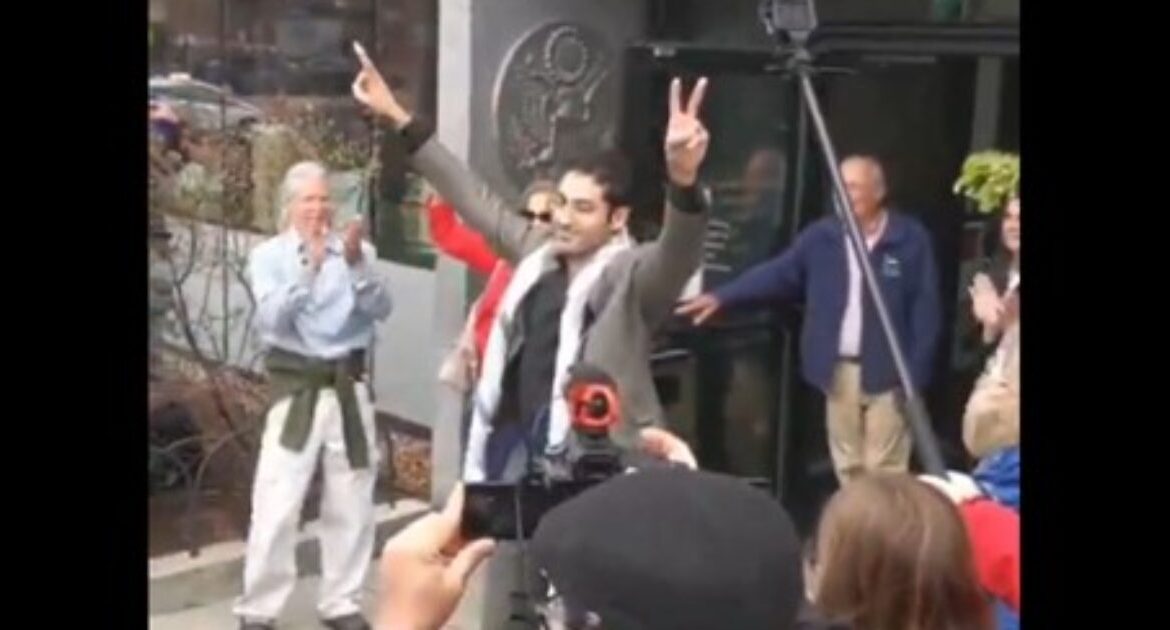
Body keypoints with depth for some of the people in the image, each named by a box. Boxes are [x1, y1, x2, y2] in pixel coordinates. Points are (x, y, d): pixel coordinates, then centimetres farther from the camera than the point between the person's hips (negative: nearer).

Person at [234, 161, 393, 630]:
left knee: (351, 504, 11)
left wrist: (356, 265, -22)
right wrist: (309, 269, -24)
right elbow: (271, 319, -16)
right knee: (277, 505, -7)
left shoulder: (357, 250, 4)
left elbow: (381, 309, -8)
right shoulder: (269, 255, -2)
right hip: (296, 386, -3)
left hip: (348, 385, 3)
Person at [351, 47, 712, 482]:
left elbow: (678, 254, -35)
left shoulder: (630, 275, -14)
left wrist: (682, 179, -57)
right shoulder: (539, 253, 6)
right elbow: (476, 200, 14)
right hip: (518, 448, 8)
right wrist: (397, 117, 17)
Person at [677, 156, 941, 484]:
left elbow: (925, 310, -7)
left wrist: (915, 374, -10)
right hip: (839, 370, 5)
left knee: (885, 471, 0)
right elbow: (778, 273, 3)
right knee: (848, 467, 14)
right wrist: (722, 296, -9)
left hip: (888, 372, -4)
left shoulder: (910, 239, -7)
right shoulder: (822, 236, 4)